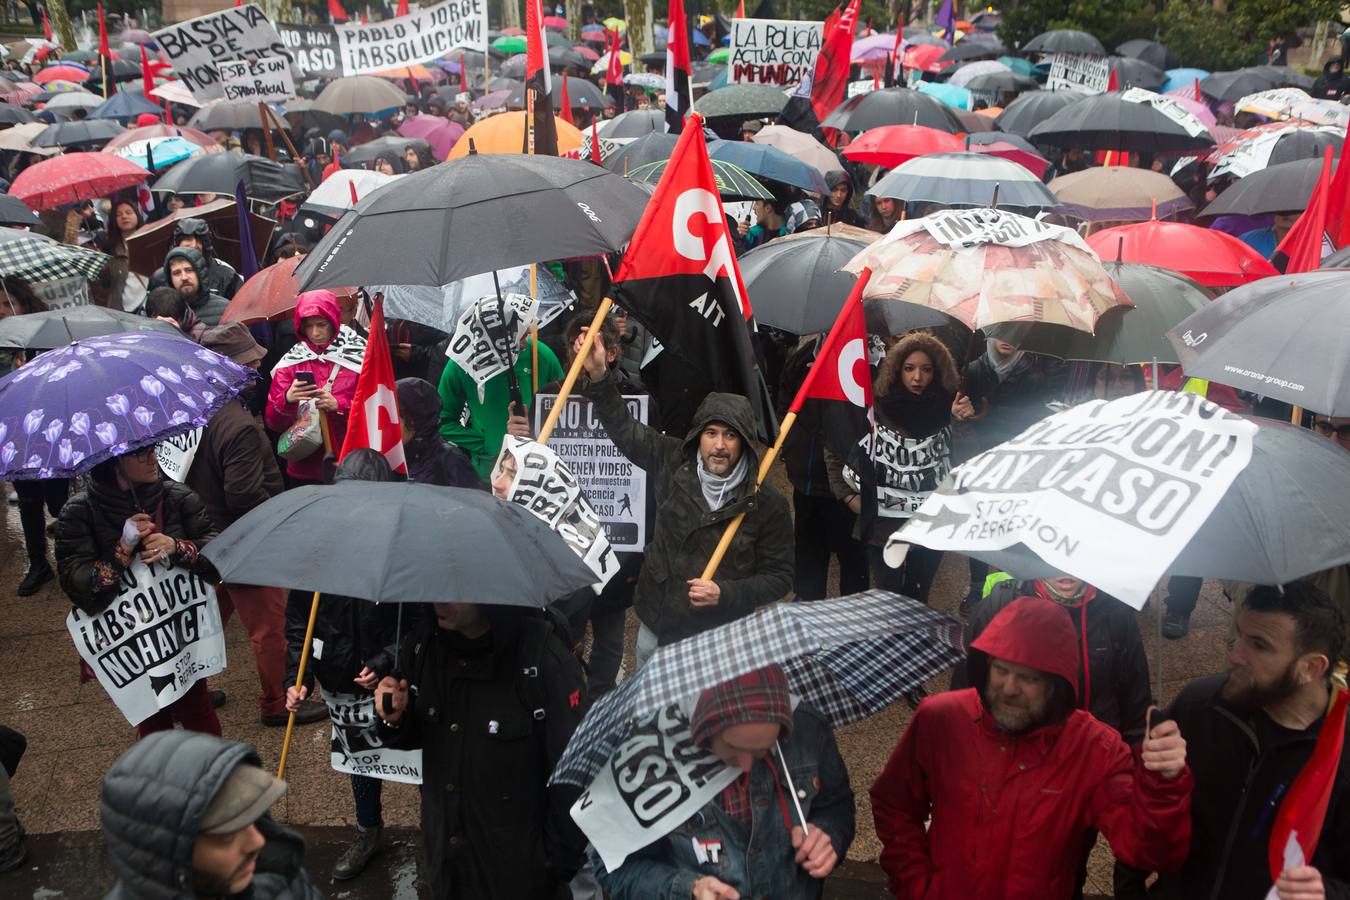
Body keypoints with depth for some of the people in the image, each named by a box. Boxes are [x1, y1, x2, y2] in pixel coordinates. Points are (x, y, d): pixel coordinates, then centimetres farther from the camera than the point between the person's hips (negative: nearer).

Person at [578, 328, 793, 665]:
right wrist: (599, 376, -7)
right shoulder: (674, 464, -4)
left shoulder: (768, 505, -13)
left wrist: (725, 594, -20)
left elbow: (779, 576, -7)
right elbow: (625, 429, 4)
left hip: (718, 640, -3)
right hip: (655, 627, 4)